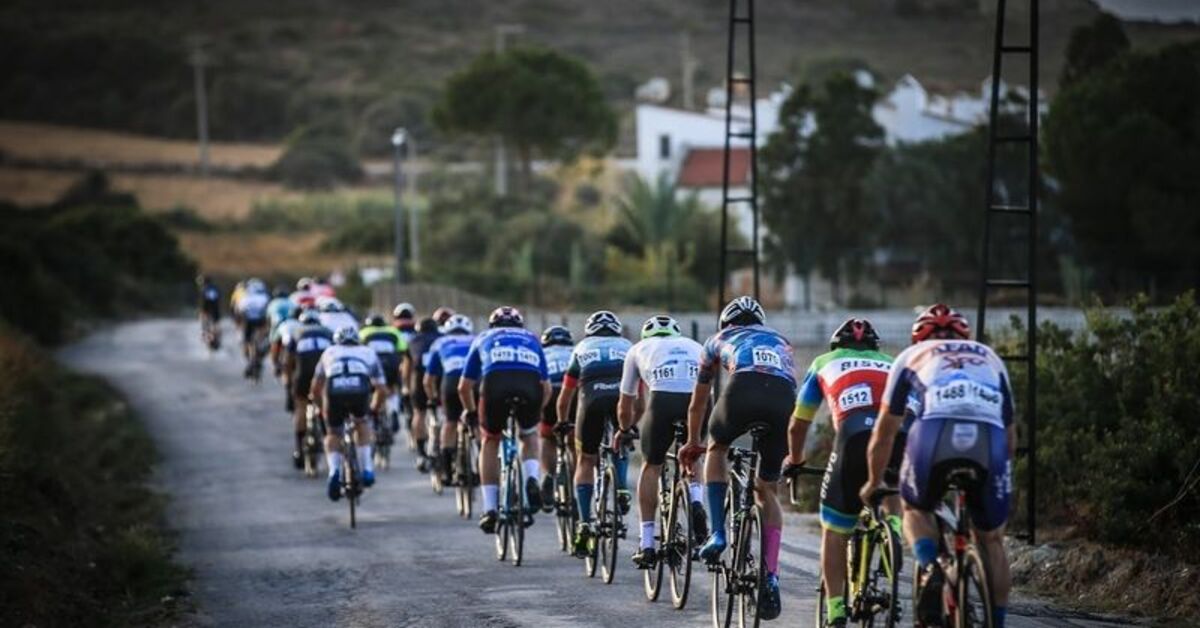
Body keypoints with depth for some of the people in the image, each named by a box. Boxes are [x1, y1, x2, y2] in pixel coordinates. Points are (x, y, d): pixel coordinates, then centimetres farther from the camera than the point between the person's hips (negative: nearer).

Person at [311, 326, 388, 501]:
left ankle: (334, 471, -3)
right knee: (361, 423, 31)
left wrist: (321, 407, 54)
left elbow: (316, 388, 36)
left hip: (334, 390, 0)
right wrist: (374, 408, 49)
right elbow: (382, 390, 30)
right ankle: (367, 469, 21)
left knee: (333, 434, 22)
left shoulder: (330, 352, 35)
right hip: (360, 389, 0)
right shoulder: (368, 353, 35)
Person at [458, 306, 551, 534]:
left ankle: (490, 508, 15)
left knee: (490, 441, 24)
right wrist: (536, 410, 51)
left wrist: (470, 412, 49)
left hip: (495, 383, -1)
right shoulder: (531, 339, 37)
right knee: (530, 436, 31)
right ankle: (531, 481, 5)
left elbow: (464, 387, 32)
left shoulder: (484, 338, 34)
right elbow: (546, 387, 34)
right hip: (530, 385, 1)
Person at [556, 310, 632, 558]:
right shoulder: (628, 348, 32)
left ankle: (584, 523, 2)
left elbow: (565, 397, 35)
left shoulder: (582, 349, 31)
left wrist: (562, 424, 49)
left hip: (593, 399, -1)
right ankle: (621, 489, 8)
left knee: (586, 461, 13)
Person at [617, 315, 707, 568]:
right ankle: (696, 502, 4)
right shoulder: (695, 347, 36)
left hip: (663, 399, -2)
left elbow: (625, 407, 38)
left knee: (651, 467, 19)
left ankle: (647, 544, 13)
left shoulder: (639, 349, 32)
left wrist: (625, 432, 57)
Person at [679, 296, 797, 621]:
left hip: (744, 388, -2)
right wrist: (794, 452, 59)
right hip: (784, 396, 2)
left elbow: (698, 403, 45)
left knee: (717, 449, 30)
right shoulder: (781, 341, 41)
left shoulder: (719, 340, 36)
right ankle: (771, 577, 6)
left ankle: (716, 533, 14)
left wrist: (693, 443, 62)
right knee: (766, 490, 17)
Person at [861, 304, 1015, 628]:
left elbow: (884, 432, 34)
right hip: (990, 438, 1)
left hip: (934, 432, -1)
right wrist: (999, 473, 56)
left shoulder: (912, 357, 31)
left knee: (915, 510, 26)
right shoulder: (989, 358, 37)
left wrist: (873, 483, 47)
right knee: (991, 540, 20)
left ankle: (929, 566, -2)